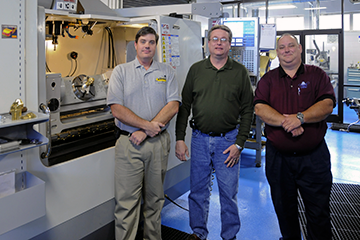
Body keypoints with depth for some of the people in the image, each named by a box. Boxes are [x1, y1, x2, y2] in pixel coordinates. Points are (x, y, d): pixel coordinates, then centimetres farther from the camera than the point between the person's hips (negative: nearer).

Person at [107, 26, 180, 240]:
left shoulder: (167, 72, 8)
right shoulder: (121, 71, 5)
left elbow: (173, 106, -4)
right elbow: (117, 109, -5)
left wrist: (145, 132, -12)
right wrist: (147, 125, -14)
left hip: (159, 142, 2)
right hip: (128, 143, -1)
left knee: (155, 198, 13)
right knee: (126, 200, 0)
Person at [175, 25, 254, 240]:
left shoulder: (240, 72, 2)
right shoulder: (196, 69, 6)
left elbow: (248, 110, 0)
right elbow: (185, 106, 6)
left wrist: (239, 143, -7)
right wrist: (180, 138, 0)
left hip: (228, 140, -1)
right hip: (200, 139, 2)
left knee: (229, 192, 8)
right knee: (198, 190, 11)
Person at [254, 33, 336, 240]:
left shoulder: (317, 75, 4)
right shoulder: (268, 80, 6)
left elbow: (327, 105, -9)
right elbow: (260, 109, -8)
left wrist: (300, 118, -23)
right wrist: (286, 122, -21)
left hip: (314, 157, -1)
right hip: (278, 157, 2)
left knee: (319, 212, 6)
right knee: (284, 209, 17)